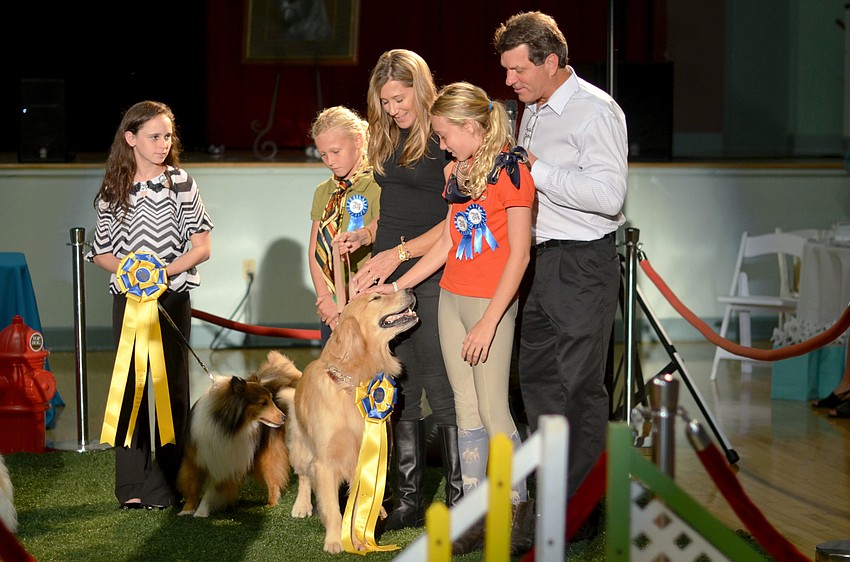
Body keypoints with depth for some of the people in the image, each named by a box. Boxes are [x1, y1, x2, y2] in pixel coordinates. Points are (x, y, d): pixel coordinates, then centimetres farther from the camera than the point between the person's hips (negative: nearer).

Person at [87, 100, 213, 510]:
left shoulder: (181, 183, 1)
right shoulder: (113, 191, 5)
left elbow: (202, 246, -2)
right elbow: (101, 252, 9)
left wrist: (165, 270, -16)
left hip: (172, 297, -1)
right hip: (128, 299, 1)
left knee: (172, 388, 0)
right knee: (130, 388, 3)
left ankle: (166, 484, 4)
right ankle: (131, 486, 8)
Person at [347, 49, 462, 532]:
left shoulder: (446, 140, -7)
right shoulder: (388, 140, 15)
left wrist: (400, 253, -14)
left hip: (430, 280, -7)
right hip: (385, 277, 7)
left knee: (443, 392, -5)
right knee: (400, 393, 9)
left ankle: (460, 504, 1)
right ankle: (409, 502, 15)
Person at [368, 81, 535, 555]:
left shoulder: (510, 171, -11)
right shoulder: (459, 173, 13)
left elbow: (519, 254, -14)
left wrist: (489, 321, -17)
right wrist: (396, 286, 16)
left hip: (491, 303, -7)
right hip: (451, 299, 7)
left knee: (492, 409, -6)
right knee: (466, 408, 6)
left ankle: (520, 508, 8)